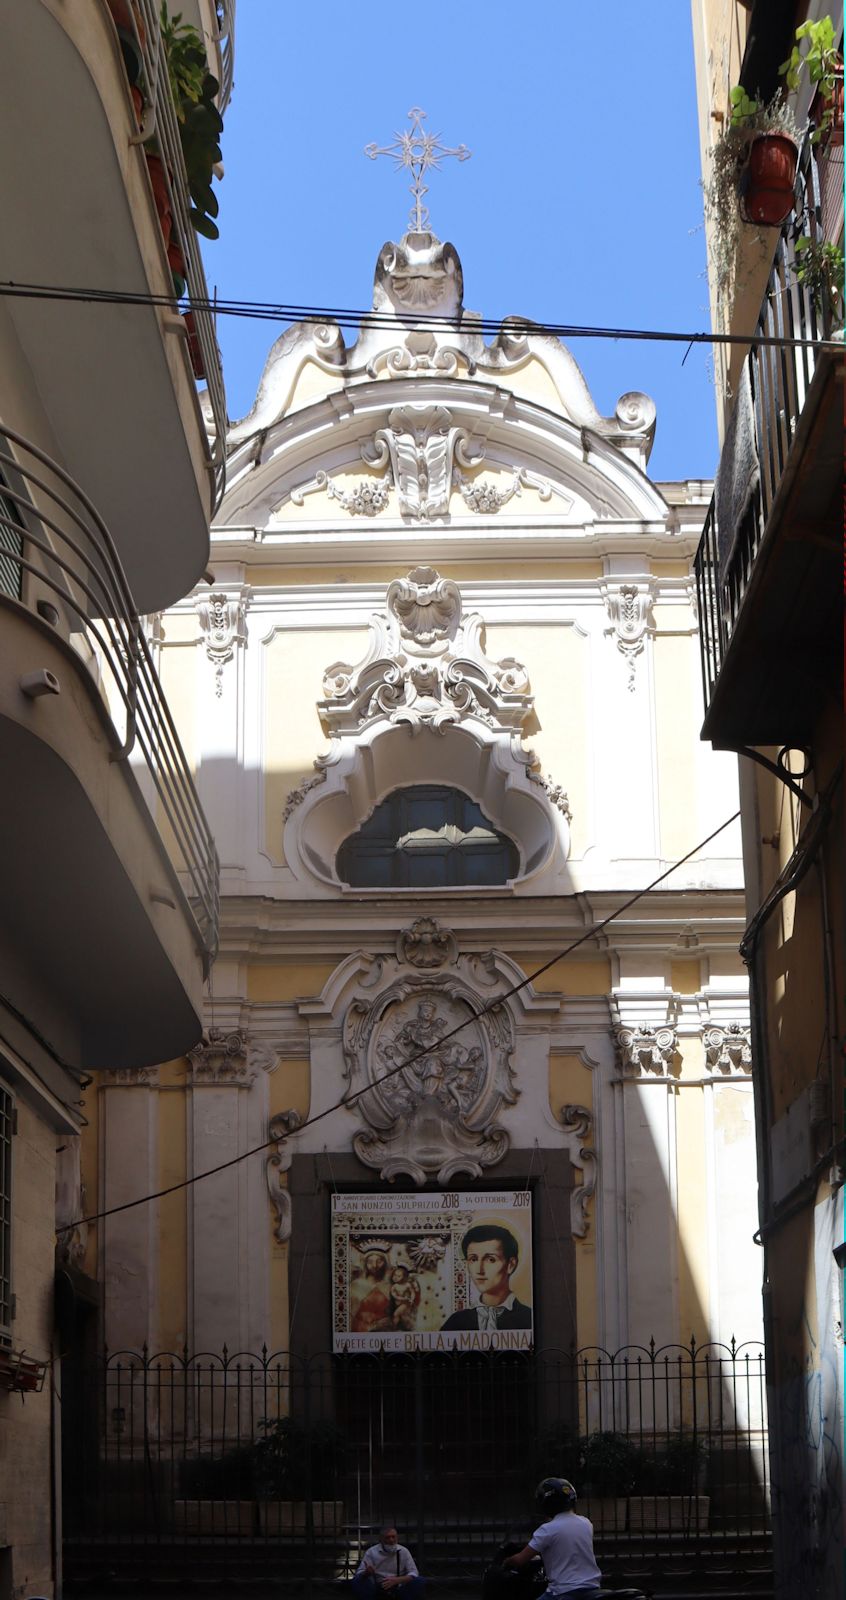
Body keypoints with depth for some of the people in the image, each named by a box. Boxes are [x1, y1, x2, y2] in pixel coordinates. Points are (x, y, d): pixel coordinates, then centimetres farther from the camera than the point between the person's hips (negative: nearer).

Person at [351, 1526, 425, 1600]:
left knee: (419, 1582, -24)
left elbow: (413, 1573, -8)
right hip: (377, 1587, -1)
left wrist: (397, 1580, -28)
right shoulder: (371, 1552, -6)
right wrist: (366, 1573, -36)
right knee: (356, 1582, -27)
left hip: (399, 1587, 1)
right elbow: (359, 1573, -9)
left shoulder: (404, 1551, -3)